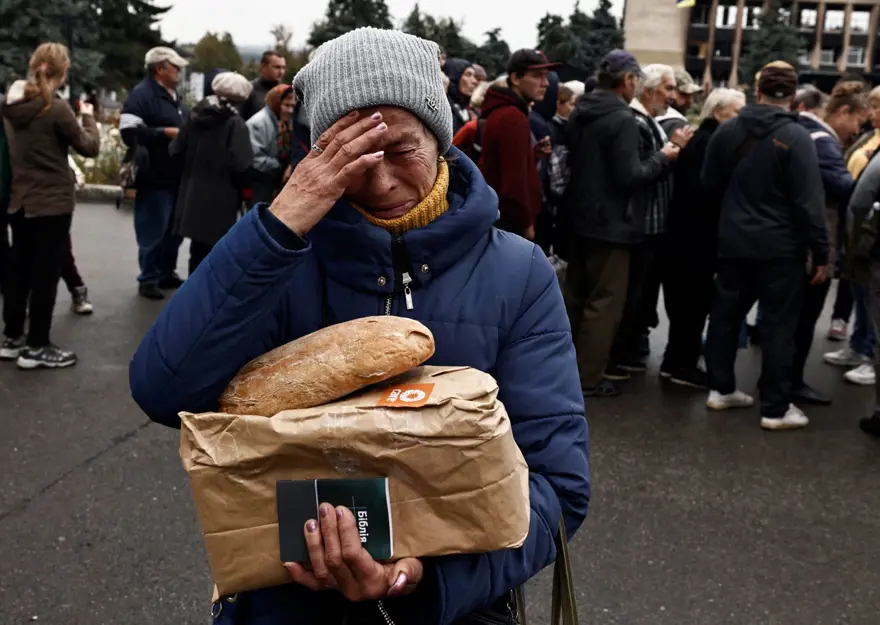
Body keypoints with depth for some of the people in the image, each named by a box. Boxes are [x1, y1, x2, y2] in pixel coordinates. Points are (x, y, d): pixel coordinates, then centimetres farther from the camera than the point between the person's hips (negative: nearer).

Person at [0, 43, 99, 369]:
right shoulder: (56, 108, -17)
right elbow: (89, 147, -10)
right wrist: (88, 117, 6)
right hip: (52, 204, -7)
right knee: (45, 274, 0)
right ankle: (37, 347, 6)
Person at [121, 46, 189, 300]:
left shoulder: (174, 95, 16)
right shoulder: (141, 94, -13)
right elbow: (129, 132, -23)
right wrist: (165, 133, -21)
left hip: (177, 176, 9)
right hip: (155, 178, -9)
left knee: (175, 229, 16)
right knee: (153, 231, -2)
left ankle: (167, 274, 28)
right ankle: (148, 280, 8)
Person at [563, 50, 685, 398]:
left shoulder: (580, 113, 8)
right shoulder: (622, 118, -18)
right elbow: (629, 176, -22)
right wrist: (662, 158, -6)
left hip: (580, 215, 9)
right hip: (609, 222, -9)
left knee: (577, 296, 18)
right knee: (605, 302, -1)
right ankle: (588, 378, 4)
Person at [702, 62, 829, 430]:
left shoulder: (728, 131, 3)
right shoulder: (795, 137, -14)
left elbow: (709, 184, 14)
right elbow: (809, 202, -15)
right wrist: (820, 253, -9)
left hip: (733, 242, 5)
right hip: (779, 247, -5)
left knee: (726, 313, 16)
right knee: (778, 325, 2)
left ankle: (721, 389, 25)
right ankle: (775, 409, 6)